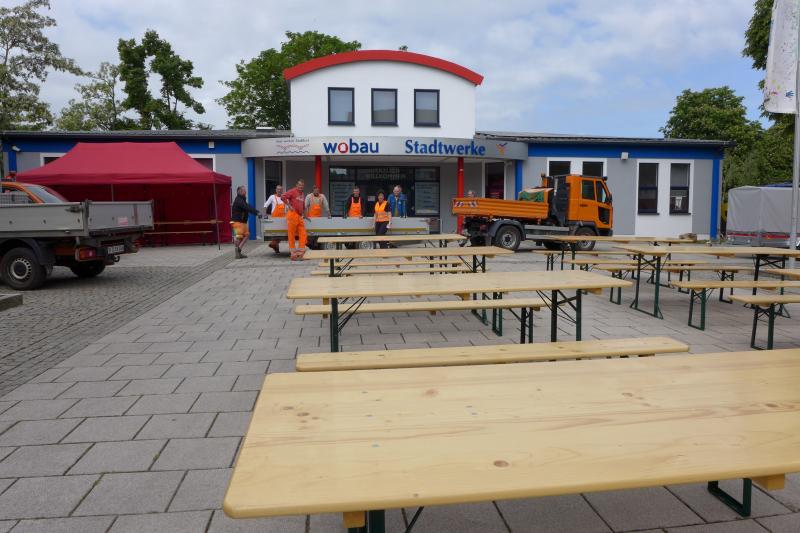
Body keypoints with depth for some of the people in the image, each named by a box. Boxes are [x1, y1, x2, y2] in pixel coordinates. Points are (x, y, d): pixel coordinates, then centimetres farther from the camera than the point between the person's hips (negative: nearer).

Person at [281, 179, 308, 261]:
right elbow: (283, 197, -16)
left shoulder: (303, 195, 20)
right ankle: (293, 254, 5)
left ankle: (300, 254, 9)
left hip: (300, 217, 8)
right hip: (292, 215, -8)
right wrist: (289, 206, -16)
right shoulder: (293, 191, -4)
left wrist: (304, 215, 26)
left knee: (303, 235, 2)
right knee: (292, 235, 0)